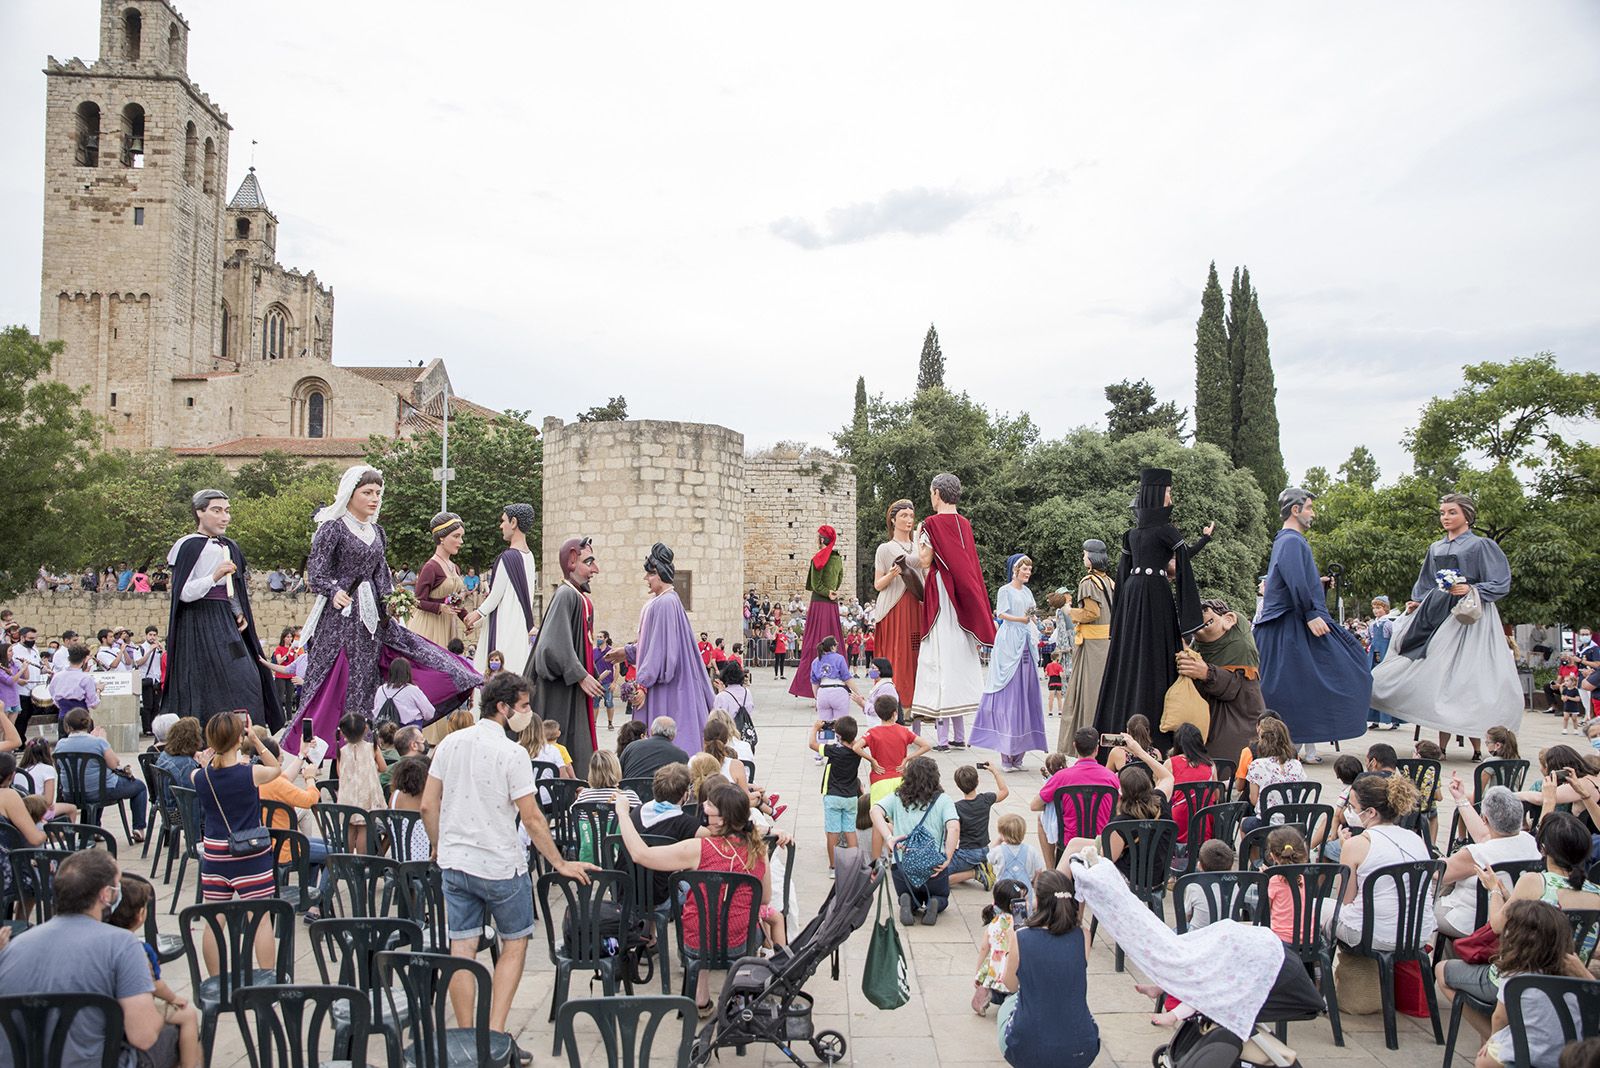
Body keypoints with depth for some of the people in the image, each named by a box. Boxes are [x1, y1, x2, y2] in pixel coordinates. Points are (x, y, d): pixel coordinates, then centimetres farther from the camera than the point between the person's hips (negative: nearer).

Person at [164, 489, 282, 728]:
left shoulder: (229, 547, 15)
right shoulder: (188, 546, -7)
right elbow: (183, 593, -12)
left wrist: (240, 613, 9)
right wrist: (215, 576, -24)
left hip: (225, 623, 7)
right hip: (199, 624, -7)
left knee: (248, 680, -1)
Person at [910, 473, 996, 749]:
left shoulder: (933, 523, -10)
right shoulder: (965, 524, 10)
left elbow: (925, 562, -10)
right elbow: (968, 563, 14)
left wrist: (919, 539, 4)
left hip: (940, 594, -7)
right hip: (963, 597, 7)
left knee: (941, 657, -6)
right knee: (959, 657, 10)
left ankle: (943, 735, -7)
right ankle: (959, 734, 14)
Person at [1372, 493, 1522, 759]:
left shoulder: (1481, 545, 0)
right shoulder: (1435, 549, 16)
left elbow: (1501, 583, -5)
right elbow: (1426, 585, 23)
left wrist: (1472, 590, -19)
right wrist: (1417, 602, 5)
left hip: (1468, 617, -5)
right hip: (1436, 615, 5)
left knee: (1464, 674, -10)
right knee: (1439, 676, 1)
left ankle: (1476, 744, -4)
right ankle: (1442, 743, 4)